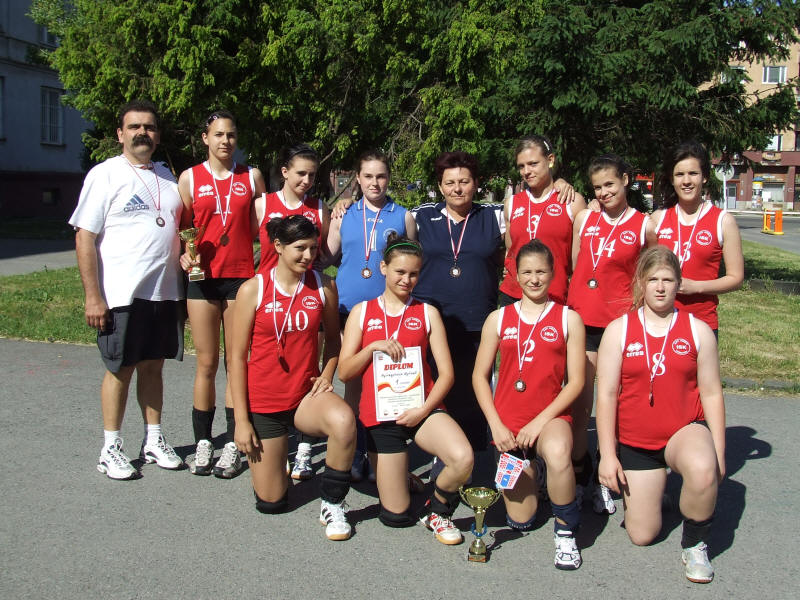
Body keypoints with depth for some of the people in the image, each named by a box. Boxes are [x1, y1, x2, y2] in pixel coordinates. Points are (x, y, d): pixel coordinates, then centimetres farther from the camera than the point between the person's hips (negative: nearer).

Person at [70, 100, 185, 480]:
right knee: (121, 369, 3)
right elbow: (84, 237, -7)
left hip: (165, 291, 5)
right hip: (121, 294, -5)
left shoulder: (166, 176, 13)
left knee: (153, 366, 12)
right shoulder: (105, 175, -4)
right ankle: (111, 448, 15)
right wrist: (93, 296, -13)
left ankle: (154, 440, 23)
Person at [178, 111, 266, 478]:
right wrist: (184, 255, -10)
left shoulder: (252, 177, 8)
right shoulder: (190, 178, 7)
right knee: (207, 364, 3)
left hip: (242, 276, 0)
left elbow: (262, 228, 12)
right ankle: (203, 444, 15)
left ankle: (232, 446, 11)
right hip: (203, 278, 0)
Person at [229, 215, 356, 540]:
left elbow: (333, 337, 15)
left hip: (306, 394, 1)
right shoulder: (253, 290, -7)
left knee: (343, 420, -36)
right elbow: (237, 357, -5)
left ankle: (332, 504, -12)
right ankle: (274, 451, 40)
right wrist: (241, 419, -7)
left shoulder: (323, 286, 0)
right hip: (264, 401, -1)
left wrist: (327, 374, -4)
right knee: (271, 503, 5)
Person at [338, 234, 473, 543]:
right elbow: (344, 372, 2)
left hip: (422, 409, 0)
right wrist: (373, 347, -14)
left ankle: (438, 511, 1)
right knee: (395, 516, 0)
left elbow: (446, 372, 1)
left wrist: (424, 409, -13)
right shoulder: (362, 312, 7)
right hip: (380, 414, 0)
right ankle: (402, 479, 36)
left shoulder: (427, 313, 7)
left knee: (463, 459, -31)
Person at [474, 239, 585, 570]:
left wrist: (540, 421, -13)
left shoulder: (568, 319, 2)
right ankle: (526, 469, 39)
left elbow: (575, 381, -2)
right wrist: (495, 424, -5)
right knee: (519, 522, 4)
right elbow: (480, 376, 6)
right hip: (508, 421, 2)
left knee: (558, 455, -40)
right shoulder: (498, 319, 7)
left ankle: (565, 531, -13)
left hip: (550, 416, -2)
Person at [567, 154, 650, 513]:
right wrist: (571, 306, 11)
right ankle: (579, 474, 22)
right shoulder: (584, 219, 9)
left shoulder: (644, 226, 1)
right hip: (581, 318, 3)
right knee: (579, 401, 6)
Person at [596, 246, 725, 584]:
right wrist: (608, 454, -10)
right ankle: (651, 484, 39)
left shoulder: (698, 331, -1)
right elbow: (606, 395, -5)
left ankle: (695, 544, -9)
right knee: (641, 536, 3)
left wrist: (718, 452, -3)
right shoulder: (618, 330, -3)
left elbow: (711, 394, 2)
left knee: (703, 470, -38)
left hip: (685, 430, -1)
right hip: (634, 442, 1)